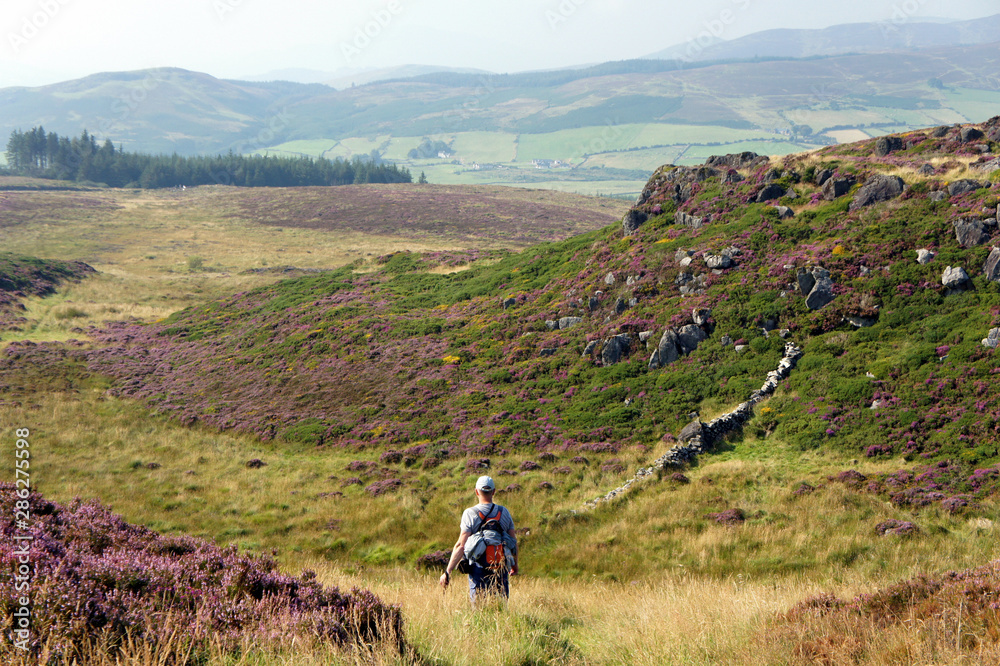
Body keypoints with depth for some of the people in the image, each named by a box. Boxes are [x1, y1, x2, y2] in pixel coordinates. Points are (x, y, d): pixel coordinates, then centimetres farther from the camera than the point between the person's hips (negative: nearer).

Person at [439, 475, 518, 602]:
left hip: (478, 569, -3)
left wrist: (447, 572, -11)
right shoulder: (504, 512, 3)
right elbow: (514, 542, 8)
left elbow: (461, 545, -13)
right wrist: (514, 565, 25)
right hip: (501, 569, 3)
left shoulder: (470, 513, -8)